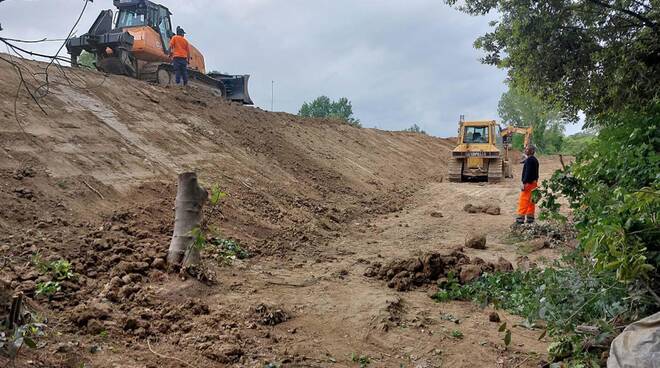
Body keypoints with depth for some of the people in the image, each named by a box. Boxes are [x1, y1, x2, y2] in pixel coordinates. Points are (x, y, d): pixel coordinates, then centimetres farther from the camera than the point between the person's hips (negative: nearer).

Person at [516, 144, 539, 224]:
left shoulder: (529, 160, -16)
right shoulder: (535, 160, 16)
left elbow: (528, 172, -22)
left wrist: (524, 183, -23)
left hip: (528, 183, -10)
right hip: (534, 182, 10)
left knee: (523, 201, -9)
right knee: (531, 201, 12)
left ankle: (520, 218, -10)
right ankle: (530, 218, 16)